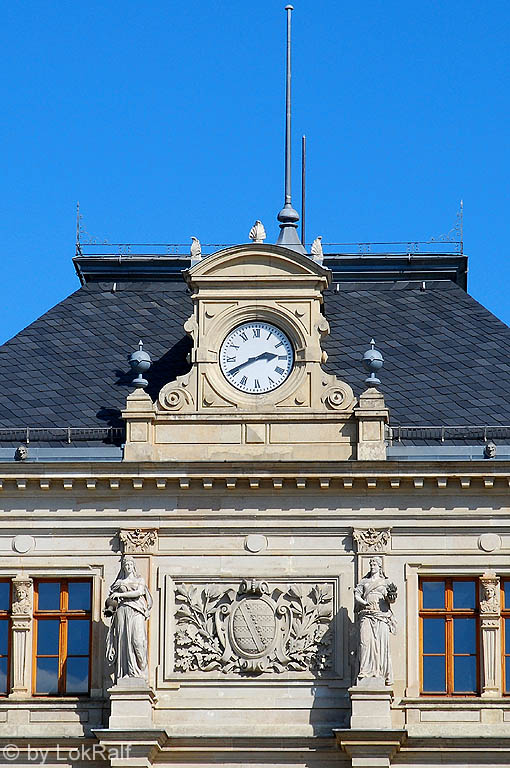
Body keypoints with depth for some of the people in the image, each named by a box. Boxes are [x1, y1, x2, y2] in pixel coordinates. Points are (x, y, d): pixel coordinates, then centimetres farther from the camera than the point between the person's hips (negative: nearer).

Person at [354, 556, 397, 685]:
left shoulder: (386, 582, 17)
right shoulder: (364, 582, 21)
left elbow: (391, 600, 10)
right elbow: (357, 595, 9)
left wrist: (392, 596, -14)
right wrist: (364, 603, -9)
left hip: (382, 615, -1)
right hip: (366, 614, 1)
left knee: (382, 643, -9)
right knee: (365, 641, -16)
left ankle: (383, 673, -8)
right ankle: (365, 671, -21)